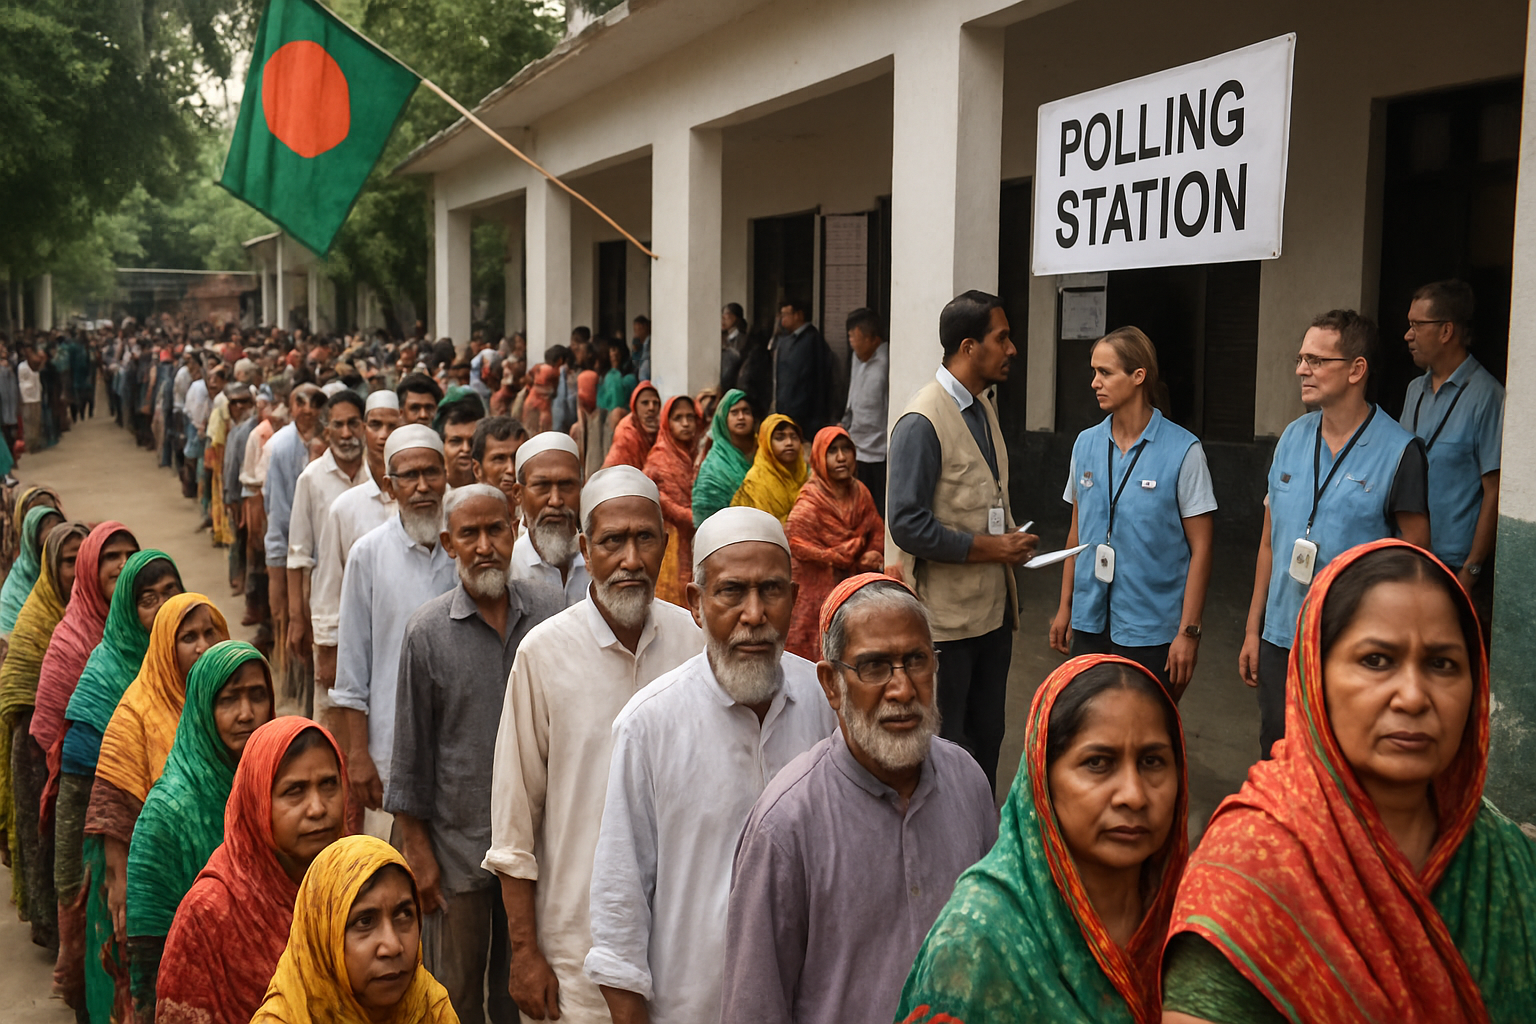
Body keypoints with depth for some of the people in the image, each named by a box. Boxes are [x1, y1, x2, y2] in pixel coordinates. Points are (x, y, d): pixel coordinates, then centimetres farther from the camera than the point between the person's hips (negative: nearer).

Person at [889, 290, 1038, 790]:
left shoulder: (984, 408, 12)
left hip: (993, 608, 8)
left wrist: (1012, 542, 8)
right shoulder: (922, 421, -17)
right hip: (947, 615, -8)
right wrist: (988, 547, -17)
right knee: (945, 747, 4)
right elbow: (907, 525, -21)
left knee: (987, 738, 16)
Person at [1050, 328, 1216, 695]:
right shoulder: (1086, 444, 7)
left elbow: (1200, 548, -8)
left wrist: (1188, 631, -12)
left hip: (1152, 633, -4)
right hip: (1090, 623, 4)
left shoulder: (1183, 451, -8)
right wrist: (1065, 608, 12)